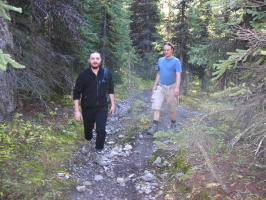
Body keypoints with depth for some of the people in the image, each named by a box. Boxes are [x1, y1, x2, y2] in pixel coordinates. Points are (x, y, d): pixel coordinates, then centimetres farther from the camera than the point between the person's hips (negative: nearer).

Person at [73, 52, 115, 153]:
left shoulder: (107, 74, -4)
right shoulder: (83, 75, -10)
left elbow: (110, 90, 9)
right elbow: (76, 93, -7)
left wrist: (113, 104, 8)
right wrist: (77, 111, -11)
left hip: (102, 107, 0)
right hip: (87, 108, 0)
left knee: (101, 130, -8)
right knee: (88, 127, 18)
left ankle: (99, 149, 17)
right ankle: (89, 139, 52)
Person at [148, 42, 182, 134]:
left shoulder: (176, 61, -8)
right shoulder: (160, 60, 8)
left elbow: (178, 75, -18)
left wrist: (177, 88, -29)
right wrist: (155, 86, 15)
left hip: (171, 87, -4)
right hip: (161, 87, 4)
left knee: (172, 108, 6)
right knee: (156, 106, -7)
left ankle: (173, 124, 27)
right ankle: (155, 126, -6)